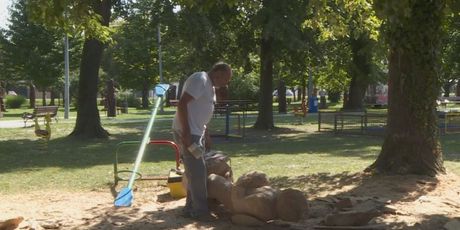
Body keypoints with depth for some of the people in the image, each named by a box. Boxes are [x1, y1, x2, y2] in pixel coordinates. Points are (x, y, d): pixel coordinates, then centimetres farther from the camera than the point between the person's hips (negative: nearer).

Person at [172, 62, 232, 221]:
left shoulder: (210, 85, 15)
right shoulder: (199, 80, -16)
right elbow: (182, 104, -23)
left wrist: (204, 133, 22)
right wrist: (186, 133, -25)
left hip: (196, 133, 10)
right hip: (186, 133, -10)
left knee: (196, 172, 13)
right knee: (197, 171, -7)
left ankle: (191, 208, 22)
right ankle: (200, 211, 1)